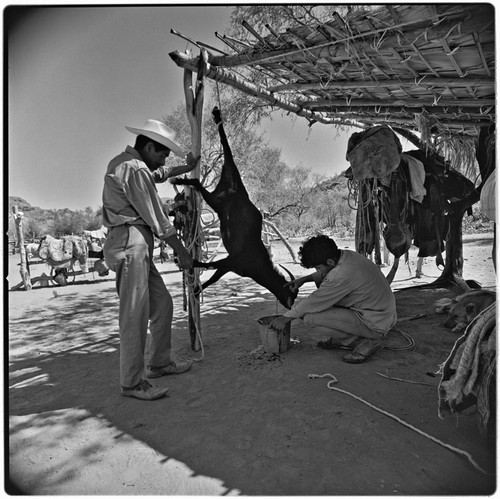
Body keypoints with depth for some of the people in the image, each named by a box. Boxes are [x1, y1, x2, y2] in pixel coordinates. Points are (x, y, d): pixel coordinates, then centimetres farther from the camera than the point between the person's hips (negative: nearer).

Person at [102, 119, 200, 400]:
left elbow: (158, 174, 42)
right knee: (136, 314, -7)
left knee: (162, 304, 14)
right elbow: (157, 219, -12)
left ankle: (160, 362, 26)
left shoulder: (124, 163, 21)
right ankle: (133, 383, 4)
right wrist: (182, 252, -4)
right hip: (130, 243, -11)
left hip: (139, 247, 11)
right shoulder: (134, 169, -11)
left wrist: (187, 168, 42)